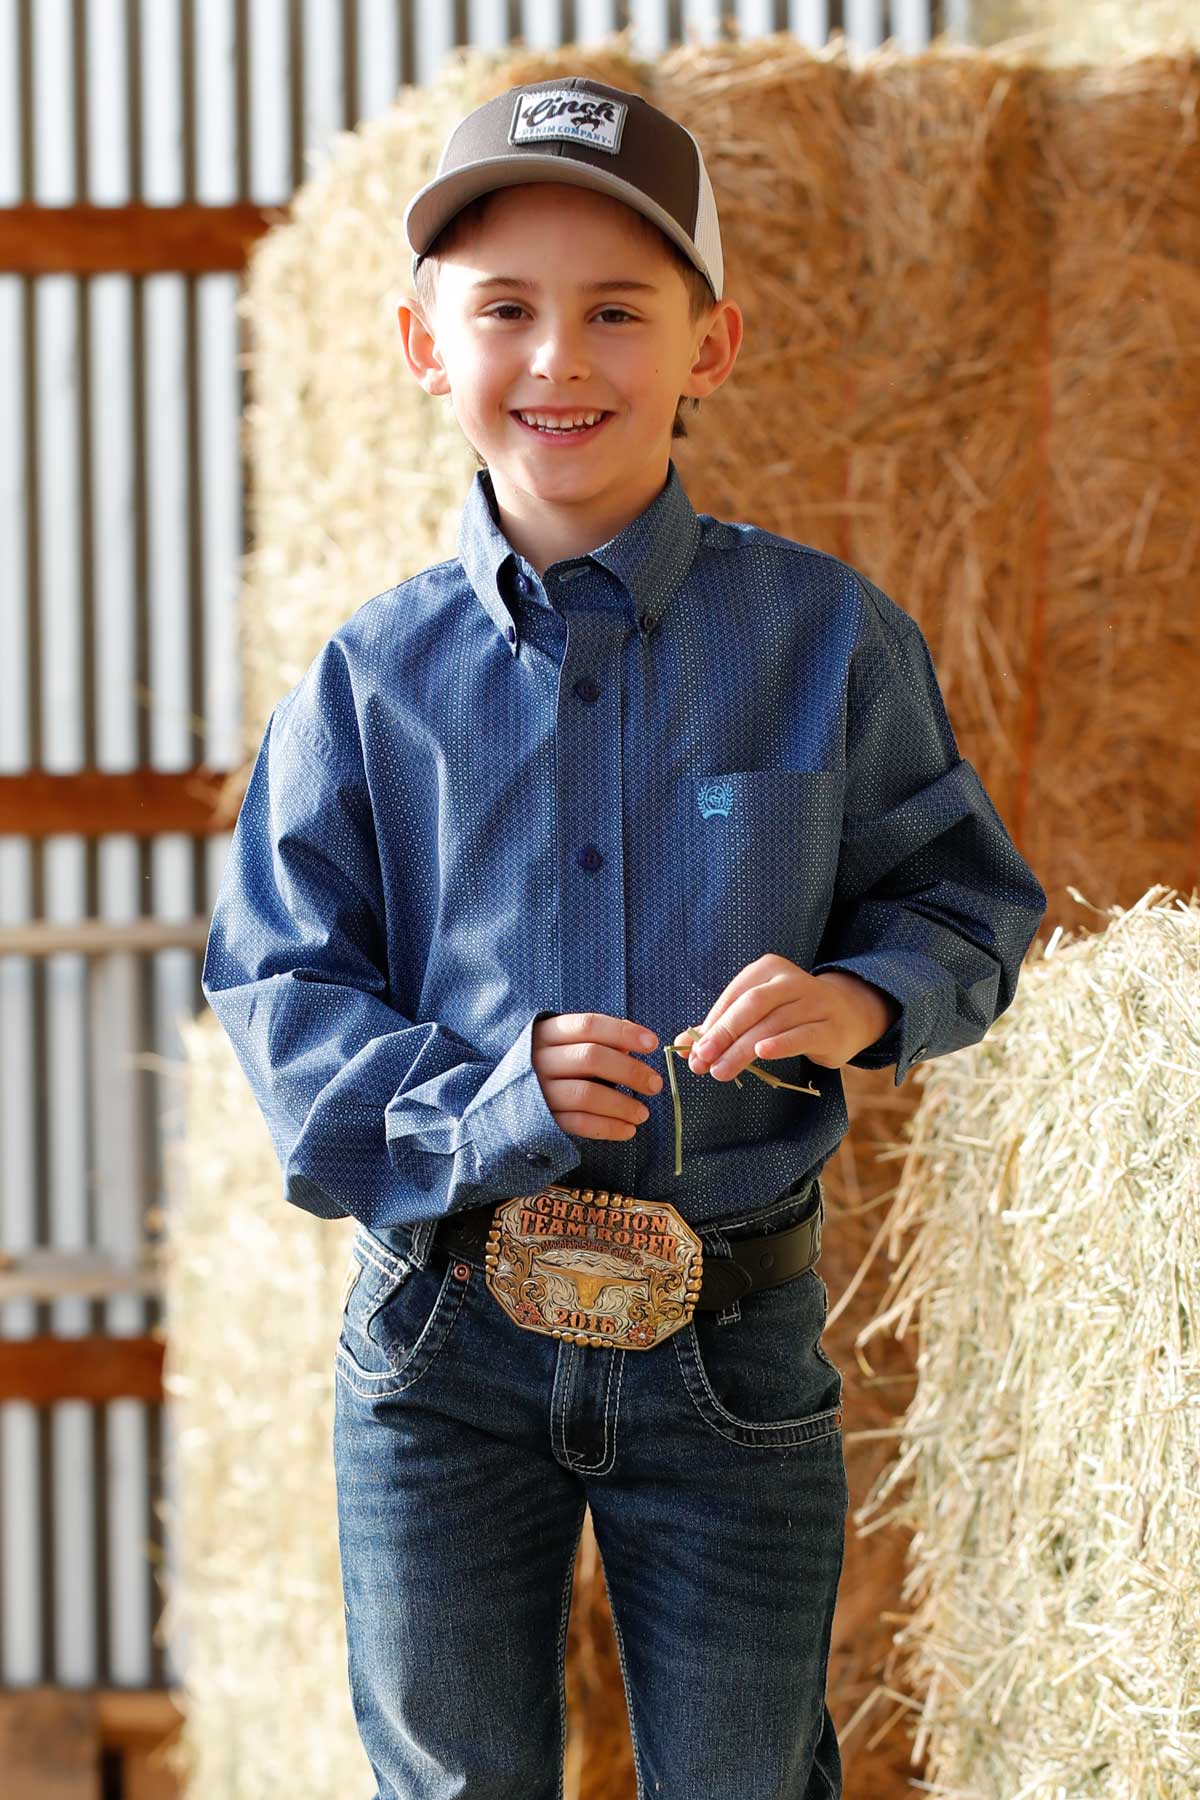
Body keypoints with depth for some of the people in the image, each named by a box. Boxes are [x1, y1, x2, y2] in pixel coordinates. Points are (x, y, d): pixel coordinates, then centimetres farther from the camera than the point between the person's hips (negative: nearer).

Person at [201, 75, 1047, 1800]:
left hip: (734, 1346, -1)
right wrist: (478, 1103, -20)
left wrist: (867, 994, -18)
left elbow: (968, 900, 4)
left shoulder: (825, 637, -4)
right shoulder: (374, 679, -3)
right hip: (441, 1346, 1)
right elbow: (277, 990, -2)